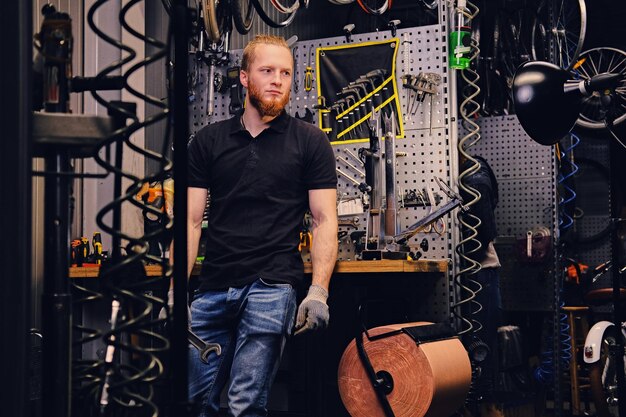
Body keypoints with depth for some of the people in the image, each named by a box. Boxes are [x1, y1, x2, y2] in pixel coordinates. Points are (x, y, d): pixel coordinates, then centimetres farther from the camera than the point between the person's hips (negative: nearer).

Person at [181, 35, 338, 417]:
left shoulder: (310, 142, 4)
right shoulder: (209, 140, 11)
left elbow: (325, 220, 1)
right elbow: (192, 220, 9)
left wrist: (319, 291, -11)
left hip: (272, 286, -3)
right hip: (213, 287, 3)